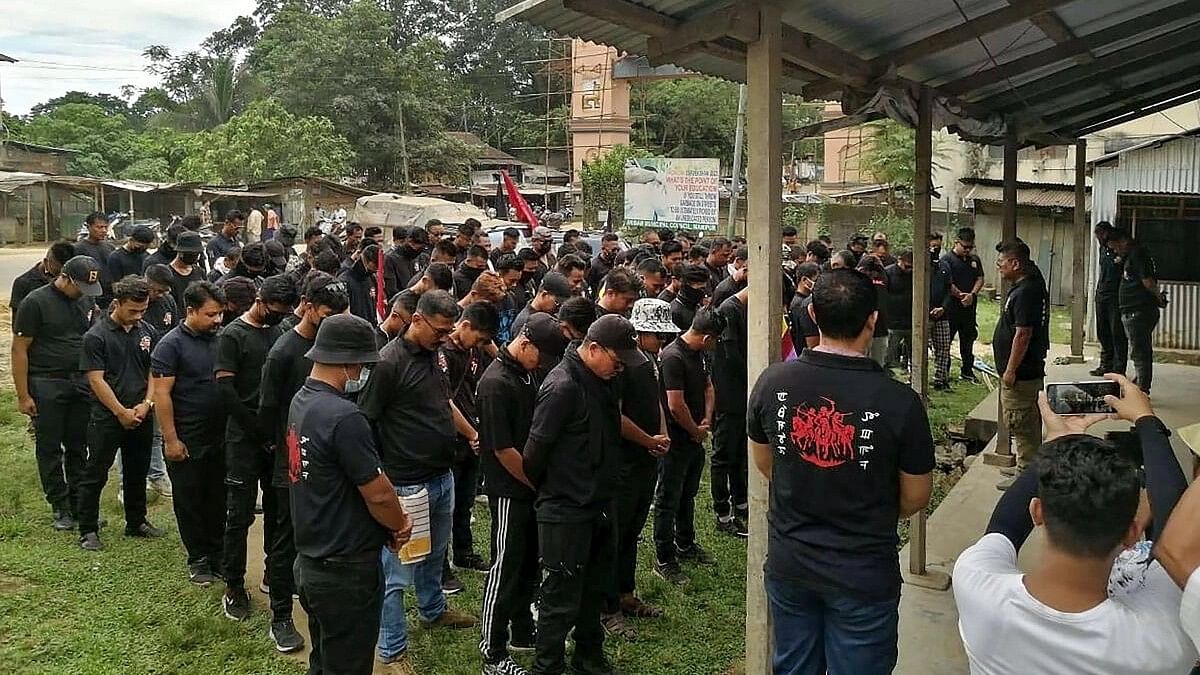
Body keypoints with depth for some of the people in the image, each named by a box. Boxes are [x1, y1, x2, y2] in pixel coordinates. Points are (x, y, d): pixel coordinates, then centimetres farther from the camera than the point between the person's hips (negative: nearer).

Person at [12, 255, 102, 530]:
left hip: (81, 382, 4)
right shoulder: (36, 302, -9)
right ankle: (60, 507, 15)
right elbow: (19, 349, -8)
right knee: (50, 448, 5)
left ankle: (80, 504, 19)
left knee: (78, 446, 10)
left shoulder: (88, 301, 6)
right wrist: (23, 396, -10)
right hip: (46, 386, -4)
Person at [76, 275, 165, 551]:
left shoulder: (147, 332, 4)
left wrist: (146, 404, -7)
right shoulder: (96, 336, -10)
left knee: (137, 472, 16)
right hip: (107, 417, -5)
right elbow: (96, 379, -13)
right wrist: (121, 412, -14)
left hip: (141, 416, 5)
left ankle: (137, 522, 30)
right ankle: (88, 530, 13)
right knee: (95, 474, 3)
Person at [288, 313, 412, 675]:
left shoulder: (301, 402, 4)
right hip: (345, 570, -9)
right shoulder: (343, 417, -26)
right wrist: (401, 524, 0)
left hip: (312, 560, 9)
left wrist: (387, 524, 7)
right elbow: (378, 493, -21)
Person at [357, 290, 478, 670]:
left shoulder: (434, 355, 7)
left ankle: (433, 610, 48)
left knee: (434, 555, 27)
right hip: (407, 485, -8)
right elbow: (365, 423, -15)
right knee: (397, 572, 2)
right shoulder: (389, 363, -17)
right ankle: (392, 651, 15)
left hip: (442, 477, 8)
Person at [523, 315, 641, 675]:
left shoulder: (600, 381, 6)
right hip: (566, 513, -9)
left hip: (598, 506, 9)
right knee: (561, 599, 3)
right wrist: (543, 492, -4)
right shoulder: (562, 387, -22)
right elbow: (536, 449, -19)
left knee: (596, 589, 21)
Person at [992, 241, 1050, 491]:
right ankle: (1026, 468, 31)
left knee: (1021, 424, -2)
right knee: (1029, 424, 19)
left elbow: (1023, 334, -25)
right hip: (1030, 370, 11)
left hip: (1020, 373, -11)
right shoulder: (1032, 285, 12)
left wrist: (1010, 370, -22)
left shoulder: (1025, 292, -21)